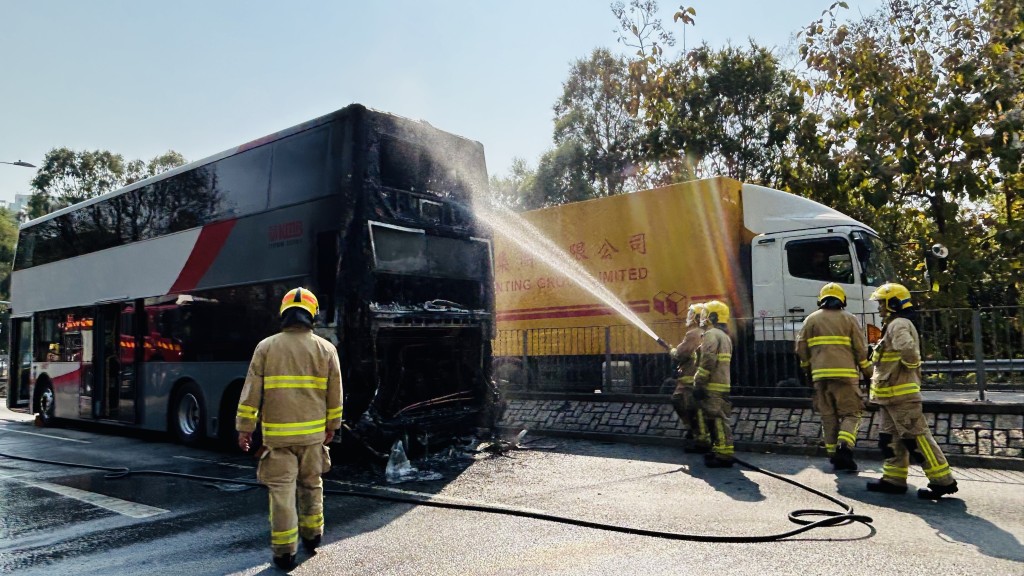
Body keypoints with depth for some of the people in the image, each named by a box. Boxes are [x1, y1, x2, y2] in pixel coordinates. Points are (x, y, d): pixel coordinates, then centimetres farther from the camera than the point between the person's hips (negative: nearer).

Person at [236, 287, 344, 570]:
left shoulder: (266, 347, -4)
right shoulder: (326, 349, 0)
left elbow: (251, 391, -3)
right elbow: (335, 394, 4)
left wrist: (245, 427, 4)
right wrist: (332, 426, 15)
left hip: (277, 433, -2)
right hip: (313, 432, 2)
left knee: (282, 489, 4)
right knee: (311, 485, 18)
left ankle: (284, 551, 6)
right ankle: (311, 536, 31)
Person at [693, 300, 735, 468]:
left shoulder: (711, 334, -11)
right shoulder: (724, 336, 21)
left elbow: (708, 362, -20)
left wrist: (698, 383, -19)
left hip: (714, 386, -10)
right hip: (723, 384, 10)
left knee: (718, 419, -10)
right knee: (720, 419, 14)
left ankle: (724, 455, -10)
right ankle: (719, 450, 19)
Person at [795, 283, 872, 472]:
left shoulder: (811, 319, 11)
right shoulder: (849, 319, 5)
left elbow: (801, 349, 9)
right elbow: (861, 349, 2)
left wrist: (808, 368, 22)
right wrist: (867, 372, 12)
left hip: (820, 375, 2)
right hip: (845, 375, -2)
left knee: (828, 416, 9)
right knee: (851, 414, 4)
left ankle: (834, 455, 10)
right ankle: (844, 447, -18)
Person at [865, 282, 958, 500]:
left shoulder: (899, 325, -16)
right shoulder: (894, 325, 18)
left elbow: (908, 350, -34)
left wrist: (909, 365, -16)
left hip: (901, 393, -11)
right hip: (892, 393, 11)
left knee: (916, 437, -7)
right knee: (891, 437, 13)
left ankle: (942, 481, -1)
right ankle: (894, 479, 18)